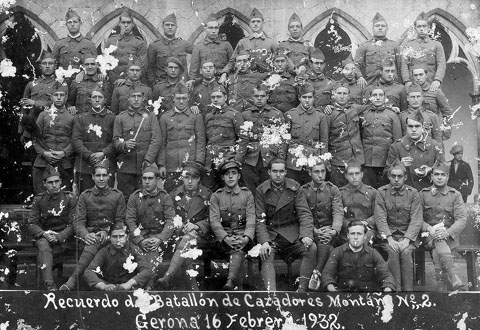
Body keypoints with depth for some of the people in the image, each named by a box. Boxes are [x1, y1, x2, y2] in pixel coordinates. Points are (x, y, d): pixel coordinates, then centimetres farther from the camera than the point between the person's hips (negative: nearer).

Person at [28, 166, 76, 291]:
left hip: (64, 237, 1)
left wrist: (59, 236, -18)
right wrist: (44, 234, -17)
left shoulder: (69, 198, 3)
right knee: (44, 247, -32)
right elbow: (32, 225, 4)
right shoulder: (39, 200, 8)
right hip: (44, 235, 0)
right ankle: (50, 285, -46)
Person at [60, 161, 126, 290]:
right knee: (92, 241, -36)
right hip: (90, 233, 2)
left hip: (110, 235, -2)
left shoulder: (118, 195, 10)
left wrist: (107, 232, -14)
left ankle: (72, 280, -48)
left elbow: (120, 222, 6)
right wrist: (85, 235, -20)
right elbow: (78, 221, 2)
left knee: (95, 242, -36)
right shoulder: (85, 196, 12)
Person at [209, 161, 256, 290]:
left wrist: (246, 238, -21)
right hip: (224, 237, 1)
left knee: (239, 249, -35)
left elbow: (251, 219, 0)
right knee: (237, 250, -33)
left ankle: (231, 281, -53)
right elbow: (214, 221, -2)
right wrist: (226, 238, -21)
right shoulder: (216, 196, 11)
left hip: (243, 234, -1)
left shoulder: (247, 194, 12)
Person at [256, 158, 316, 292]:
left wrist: (306, 235, -22)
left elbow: (305, 214, -4)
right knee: (265, 255, -29)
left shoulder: (295, 187, 0)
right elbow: (260, 219, -5)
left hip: (292, 233, 1)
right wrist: (264, 242, -21)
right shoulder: (261, 190, -1)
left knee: (311, 248, -24)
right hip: (270, 234, -1)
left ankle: (302, 289, -20)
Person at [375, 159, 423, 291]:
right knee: (392, 252, -28)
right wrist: (389, 238, -18)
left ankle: (408, 289, -21)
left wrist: (406, 239, -17)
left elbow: (417, 219, -4)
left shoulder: (413, 193, 4)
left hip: (407, 234, 0)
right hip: (388, 234, 0)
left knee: (406, 253, -27)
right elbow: (380, 218, -5)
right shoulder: (382, 192, 3)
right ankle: (396, 289, -24)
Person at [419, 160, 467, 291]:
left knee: (436, 251, -29)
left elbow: (462, 219, -2)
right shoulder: (423, 194, 10)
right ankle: (453, 278, -38)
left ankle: (441, 284, -27)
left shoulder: (455, 195, 9)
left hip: (449, 236, 1)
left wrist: (447, 232, -18)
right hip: (429, 235, -1)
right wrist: (429, 229, -15)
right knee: (438, 242, -34)